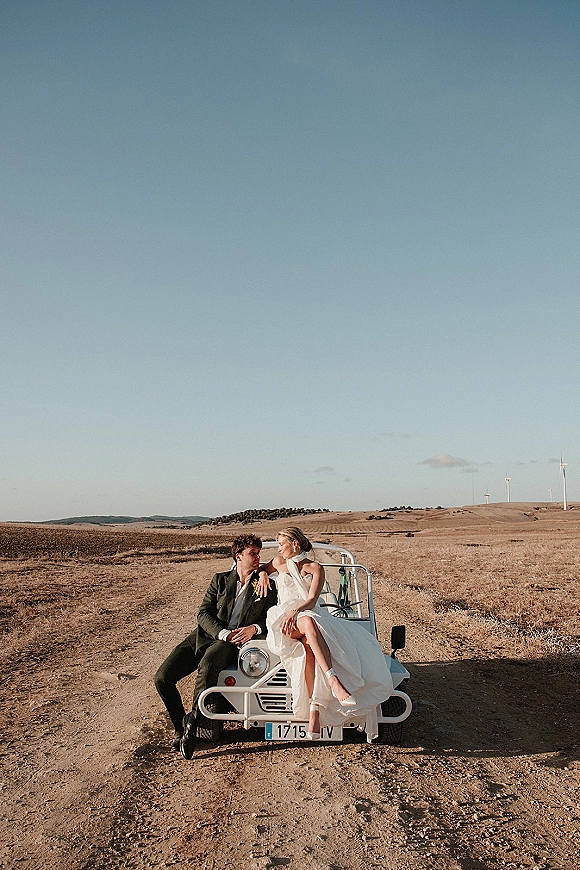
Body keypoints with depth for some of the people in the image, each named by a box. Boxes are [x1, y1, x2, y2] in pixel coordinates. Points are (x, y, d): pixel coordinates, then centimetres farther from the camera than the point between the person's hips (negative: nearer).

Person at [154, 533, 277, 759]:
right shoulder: (220, 579, 12)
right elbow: (203, 613, 4)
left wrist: (255, 628, -15)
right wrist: (223, 633, -13)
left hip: (233, 642, -3)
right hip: (204, 636, 3)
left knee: (207, 665, -37)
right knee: (162, 678, -13)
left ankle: (192, 724, -20)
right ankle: (181, 728, 7)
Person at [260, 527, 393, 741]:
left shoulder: (315, 568, 10)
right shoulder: (280, 563, 17)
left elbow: (312, 600, -3)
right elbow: (261, 568, 37)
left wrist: (296, 611, -23)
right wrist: (262, 574, 11)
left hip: (310, 613, 1)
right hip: (283, 618, 0)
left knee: (309, 645, -37)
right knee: (308, 622, -39)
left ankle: (314, 709, -42)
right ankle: (333, 680, -50)